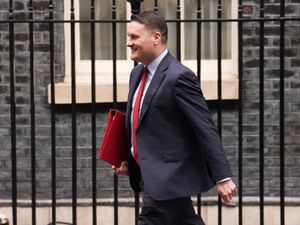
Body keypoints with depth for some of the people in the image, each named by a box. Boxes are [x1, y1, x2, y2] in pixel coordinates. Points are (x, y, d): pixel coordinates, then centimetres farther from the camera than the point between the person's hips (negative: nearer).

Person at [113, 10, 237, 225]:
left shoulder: (179, 77, -17)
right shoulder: (137, 73, 10)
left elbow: (207, 130, -19)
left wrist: (223, 177, -20)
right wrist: (129, 159, 10)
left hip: (169, 175, -9)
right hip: (150, 173, 9)